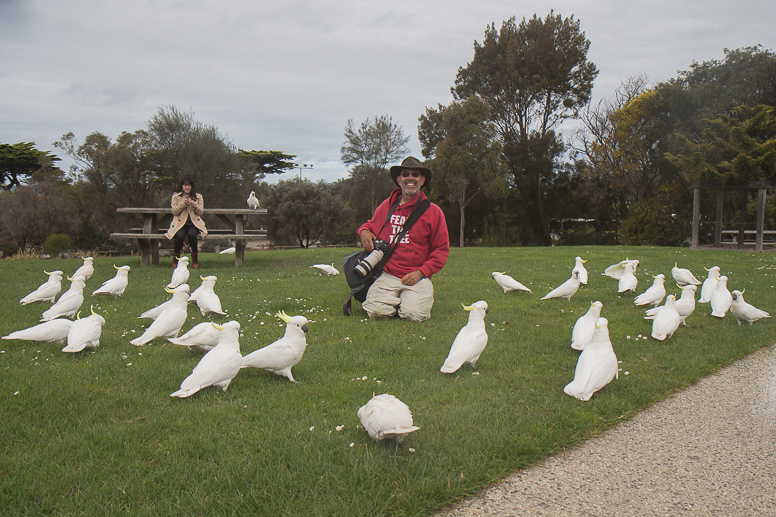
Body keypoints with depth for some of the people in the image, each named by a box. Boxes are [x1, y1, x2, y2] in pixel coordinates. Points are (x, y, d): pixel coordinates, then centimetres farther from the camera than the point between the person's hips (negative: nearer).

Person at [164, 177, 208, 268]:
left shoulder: (198, 197, 12)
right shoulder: (176, 197, 10)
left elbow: (201, 212, 5)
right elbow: (174, 212, 1)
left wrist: (194, 204, -13)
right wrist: (183, 204, -13)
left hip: (194, 223, 0)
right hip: (180, 223, 0)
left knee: (191, 234, -35)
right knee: (180, 235, -33)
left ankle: (195, 255, -9)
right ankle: (176, 255, -3)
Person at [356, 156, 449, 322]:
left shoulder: (433, 211, 4)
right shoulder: (386, 206, 11)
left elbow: (442, 249, 5)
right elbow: (371, 225, 30)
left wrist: (421, 272, -8)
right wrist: (363, 231, 3)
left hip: (417, 278, -1)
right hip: (388, 275, 1)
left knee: (413, 314, -25)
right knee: (377, 311, -23)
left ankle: (418, 298, 12)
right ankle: (394, 300, 12)